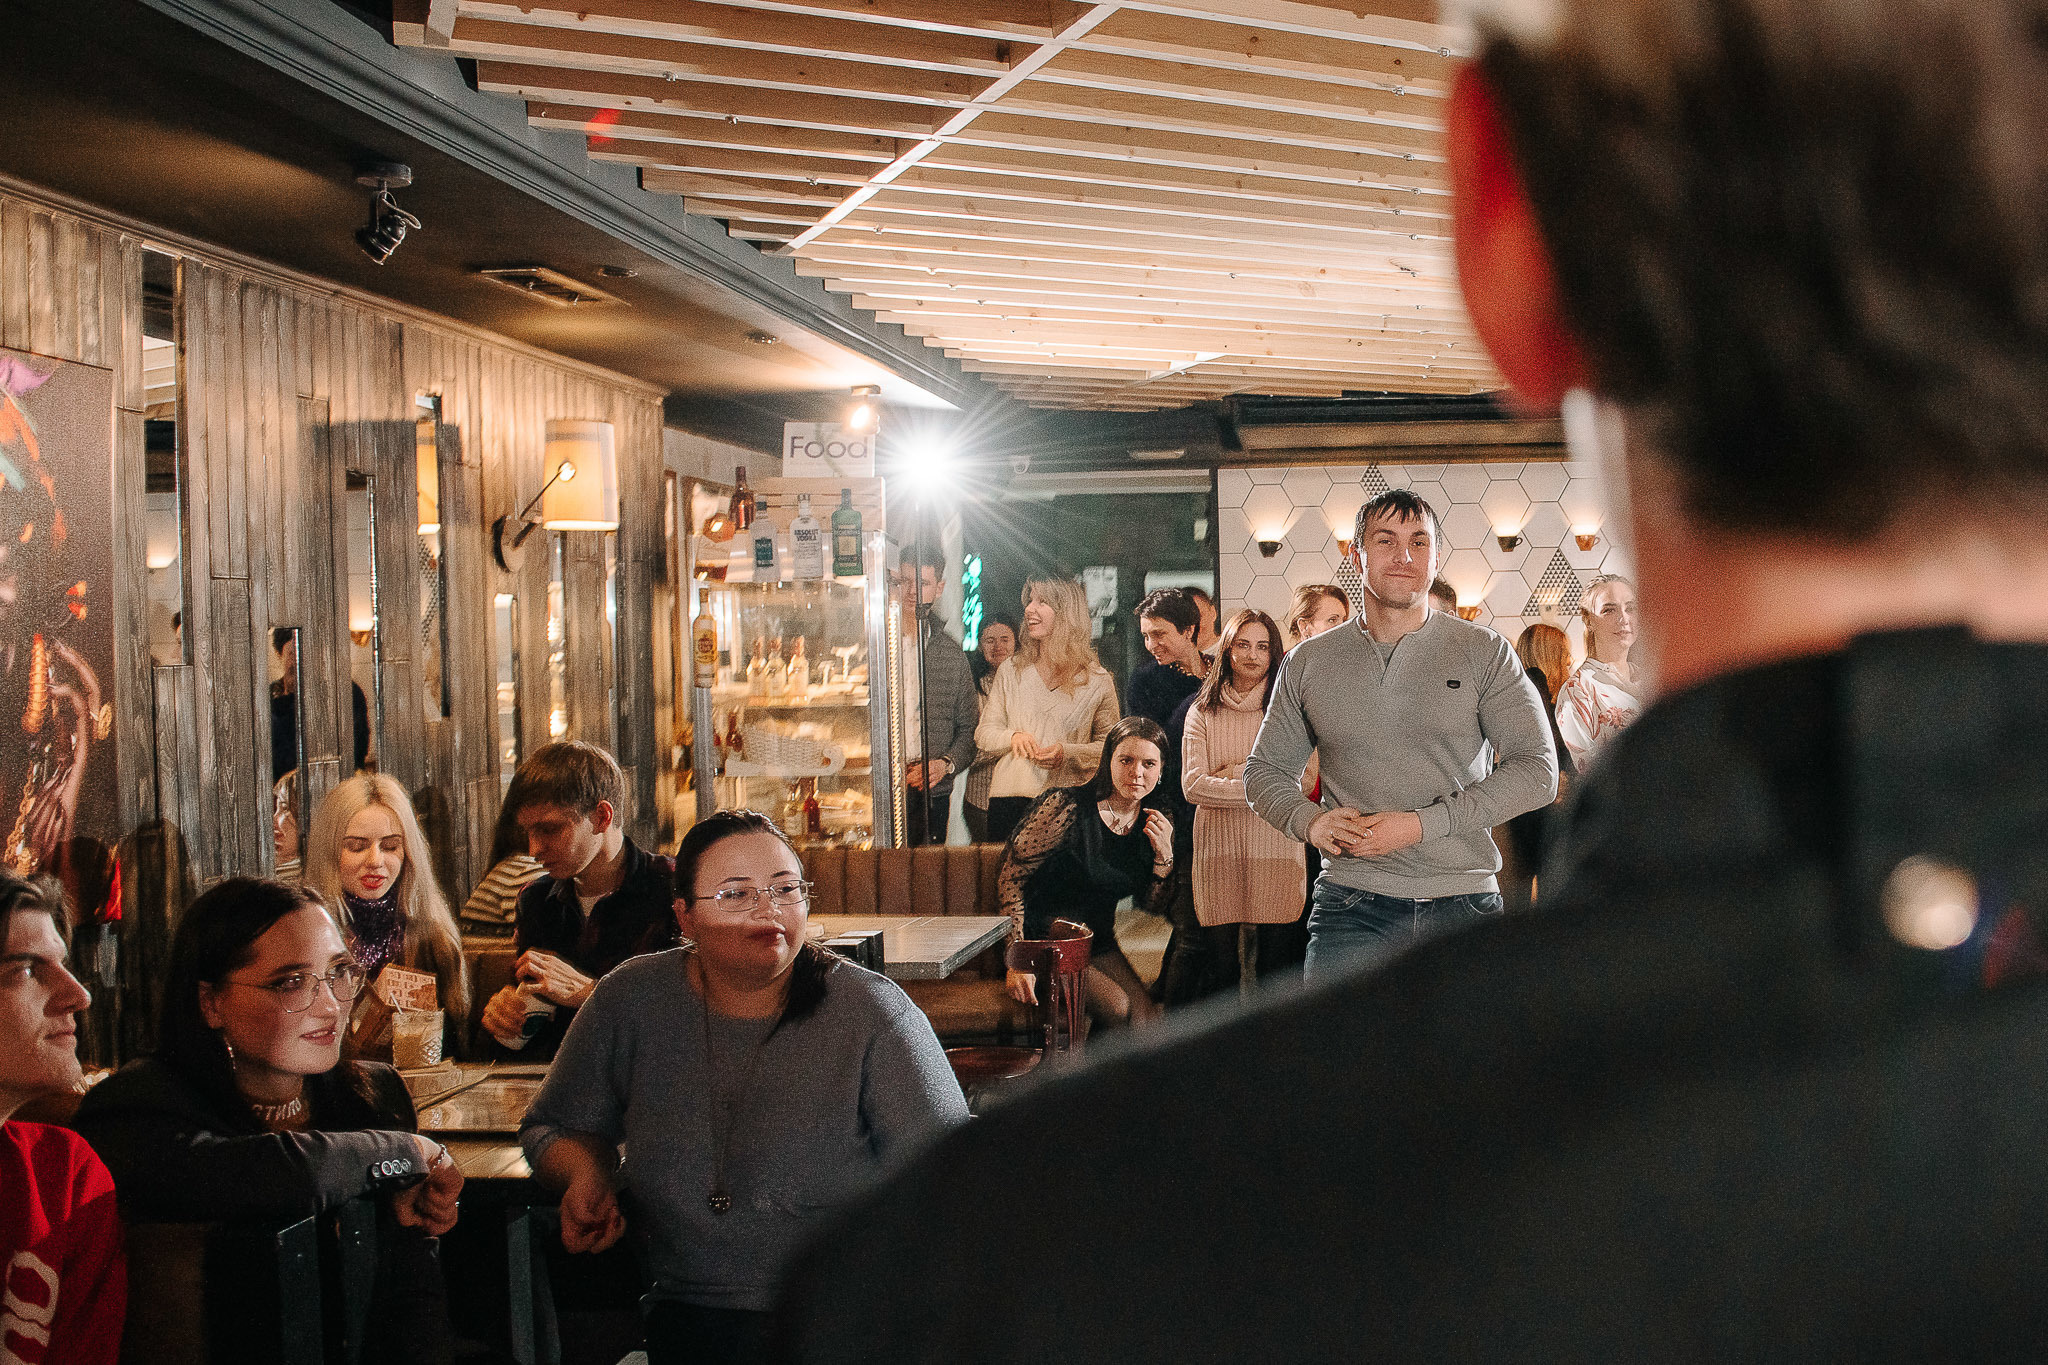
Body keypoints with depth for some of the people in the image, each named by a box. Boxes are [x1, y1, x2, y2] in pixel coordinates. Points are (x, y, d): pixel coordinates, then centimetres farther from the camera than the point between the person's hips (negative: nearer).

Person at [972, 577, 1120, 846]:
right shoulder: (1011, 670, 9)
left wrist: (1068, 753, -14)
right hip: (1009, 795, 2)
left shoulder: (1097, 680, 1)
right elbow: (984, 733, 13)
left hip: (1067, 803, -2)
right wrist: (1012, 737, -8)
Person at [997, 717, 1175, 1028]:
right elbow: (1011, 878, -16)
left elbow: (1153, 905, 9)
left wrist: (1164, 856, -10)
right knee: (1120, 1008, -24)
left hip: (1099, 945, 6)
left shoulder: (1155, 824, 2)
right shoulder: (1067, 807, -18)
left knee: (1149, 1019, -18)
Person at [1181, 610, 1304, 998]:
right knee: (1222, 961, 0)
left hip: (1276, 847, -1)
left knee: (1277, 958, -3)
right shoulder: (1202, 712, 11)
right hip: (1219, 849, 1)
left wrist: (1231, 772, -4)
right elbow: (1193, 786, -1)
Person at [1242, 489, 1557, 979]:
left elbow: (1536, 768, -3)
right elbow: (1266, 770, 17)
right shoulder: (1308, 663, 9)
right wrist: (1310, 820, -6)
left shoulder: (1484, 653, 3)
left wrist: (1422, 824, -13)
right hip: (1352, 907, 1)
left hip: (1464, 904, 0)